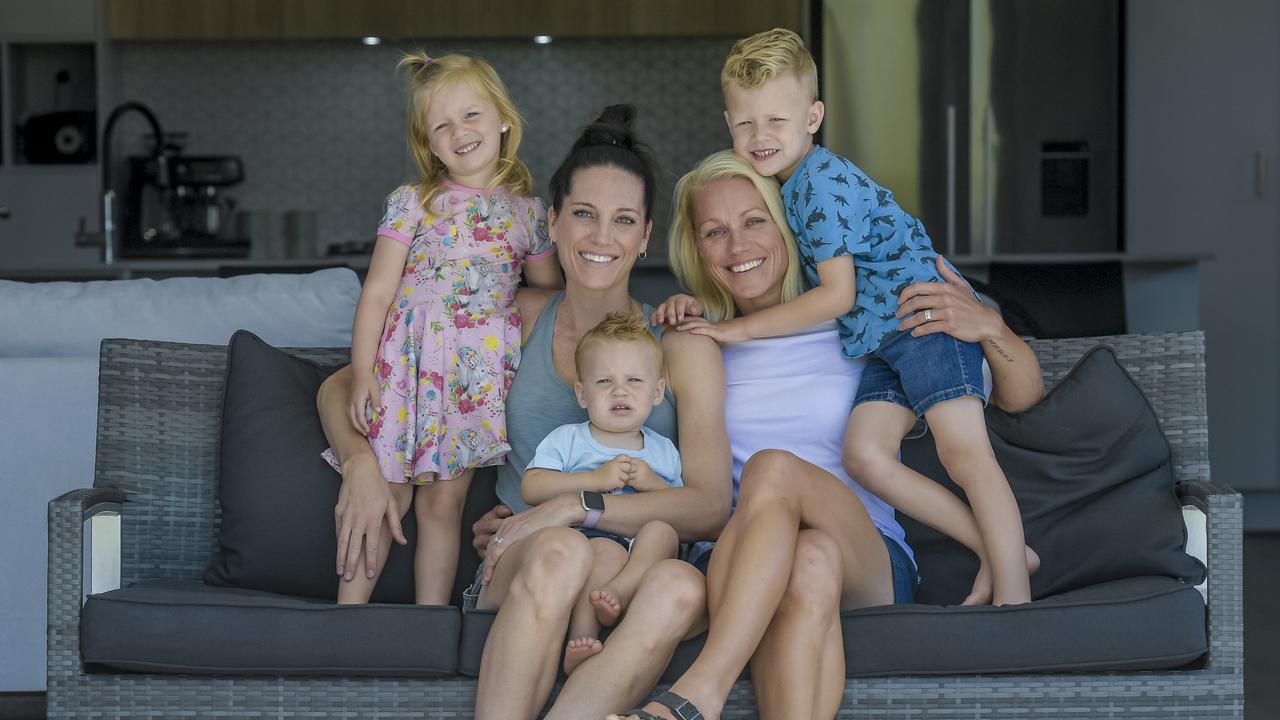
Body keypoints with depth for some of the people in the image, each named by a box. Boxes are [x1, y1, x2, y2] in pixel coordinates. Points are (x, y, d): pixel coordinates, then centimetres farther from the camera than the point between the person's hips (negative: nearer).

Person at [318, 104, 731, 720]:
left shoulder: (682, 345, 8)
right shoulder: (519, 319, 11)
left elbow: (710, 507, -2)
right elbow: (343, 386, 16)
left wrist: (578, 505, -14)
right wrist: (361, 465, -6)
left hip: (635, 569, 0)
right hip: (519, 570, 0)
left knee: (681, 587, -37)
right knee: (561, 551, -37)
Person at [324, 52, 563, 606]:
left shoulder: (528, 210, 8)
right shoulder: (413, 202, 0)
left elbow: (548, 291, 21)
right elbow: (377, 291, -3)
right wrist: (361, 371, -9)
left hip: (480, 373, 2)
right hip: (409, 362, -2)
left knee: (443, 504, 8)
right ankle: (347, 614, 10)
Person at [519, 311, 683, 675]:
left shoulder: (663, 451, 21)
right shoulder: (566, 439, 12)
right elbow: (531, 488, -3)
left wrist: (655, 485, -3)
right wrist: (595, 479, -11)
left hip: (642, 547, 3)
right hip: (581, 536, -3)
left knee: (662, 529, -28)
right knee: (608, 551, -35)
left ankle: (619, 591, -48)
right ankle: (581, 638, -47)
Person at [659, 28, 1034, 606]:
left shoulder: (824, 180, -15)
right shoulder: (789, 184, 13)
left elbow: (837, 294, -17)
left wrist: (742, 327, -11)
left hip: (927, 319, -9)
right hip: (881, 343, 9)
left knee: (964, 453, -16)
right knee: (865, 454, -9)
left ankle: (1014, 592, -15)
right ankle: (998, 550, -3)